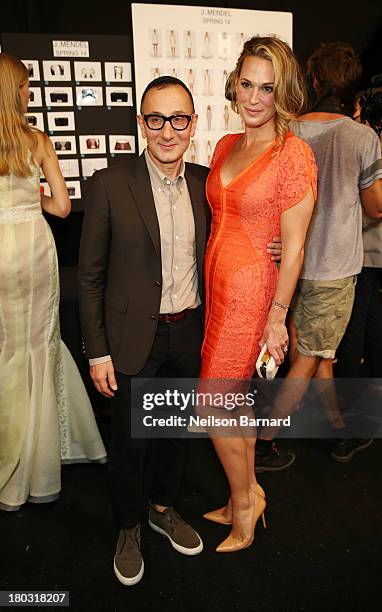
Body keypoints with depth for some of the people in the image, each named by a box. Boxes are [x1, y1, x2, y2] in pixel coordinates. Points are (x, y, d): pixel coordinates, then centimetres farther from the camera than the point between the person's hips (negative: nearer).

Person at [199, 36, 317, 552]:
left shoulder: (293, 153, -11)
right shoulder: (227, 146, 10)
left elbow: (293, 246, -13)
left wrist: (277, 317, -12)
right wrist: (206, 290, 11)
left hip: (253, 292, -7)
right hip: (217, 286, 7)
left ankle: (244, 498, 30)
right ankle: (245, 501, 37)